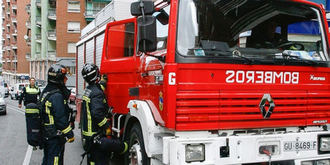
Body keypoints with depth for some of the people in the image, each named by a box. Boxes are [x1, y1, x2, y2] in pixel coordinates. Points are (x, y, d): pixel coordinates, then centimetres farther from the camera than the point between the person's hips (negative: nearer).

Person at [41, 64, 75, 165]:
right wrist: (69, 134, -15)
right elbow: (61, 119, -22)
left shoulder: (45, 92, 9)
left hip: (45, 135, 9)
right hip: (55, 137, -9)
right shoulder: (57, 96, -21)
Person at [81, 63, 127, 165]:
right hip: (97, 134, -10)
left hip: (88, 132, 10)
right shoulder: (96, 93, -21)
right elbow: (97, 113, -29)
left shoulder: (88, 90, 8)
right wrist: (107, 127, -20)